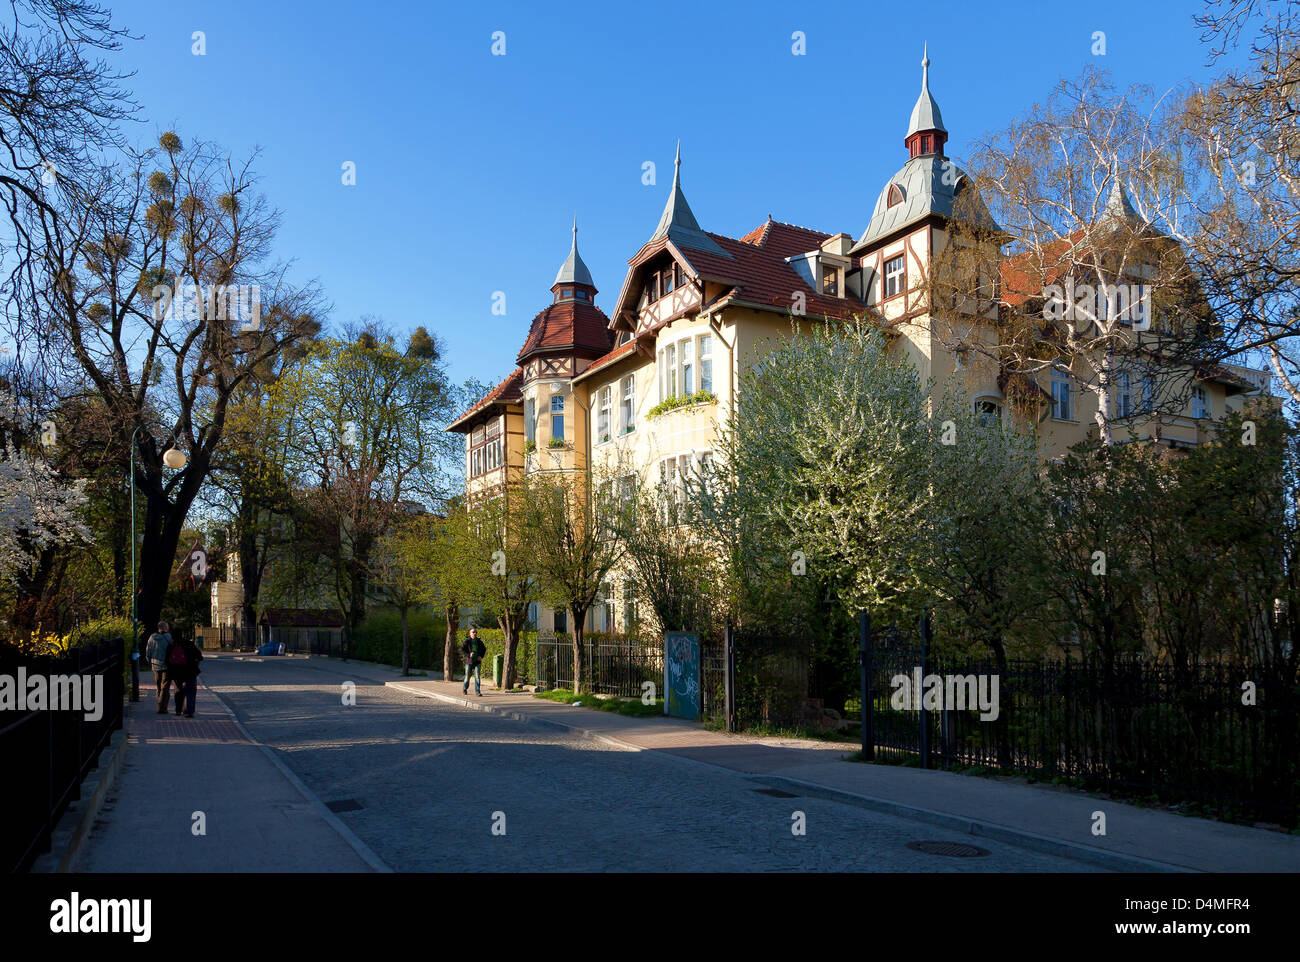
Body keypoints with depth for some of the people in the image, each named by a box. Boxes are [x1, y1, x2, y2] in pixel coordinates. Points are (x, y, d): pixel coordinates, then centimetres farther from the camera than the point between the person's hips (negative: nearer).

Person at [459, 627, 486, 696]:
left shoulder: (479, 641, 5)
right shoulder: (467, 641, -4)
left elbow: (484, 649, 19)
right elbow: (461, 650, -7)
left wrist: (481, 656, 2)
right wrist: (468, 655, -20)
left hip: (477, 662, 2)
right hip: (469, 662, -2)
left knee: (477, 676, -9)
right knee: (467, 677, 10)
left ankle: (477, 692, -8)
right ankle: (465, 689, 36)